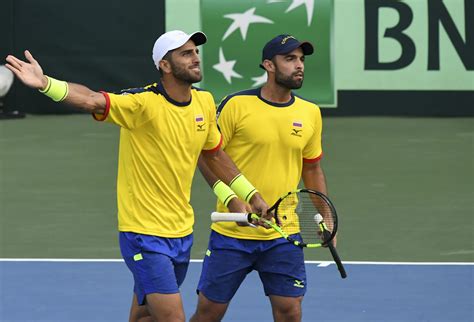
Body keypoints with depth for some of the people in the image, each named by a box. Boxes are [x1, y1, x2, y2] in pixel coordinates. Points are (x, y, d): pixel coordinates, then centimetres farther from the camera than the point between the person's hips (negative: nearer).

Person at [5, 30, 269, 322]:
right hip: (144, 234, -7)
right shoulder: (143, 103, -18)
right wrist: (46, 84, -53)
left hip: (182, 232, 7)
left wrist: (252, 196, 24)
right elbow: (92, 100, -35)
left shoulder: (204, 103, 3)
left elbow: (214, 155, 20)